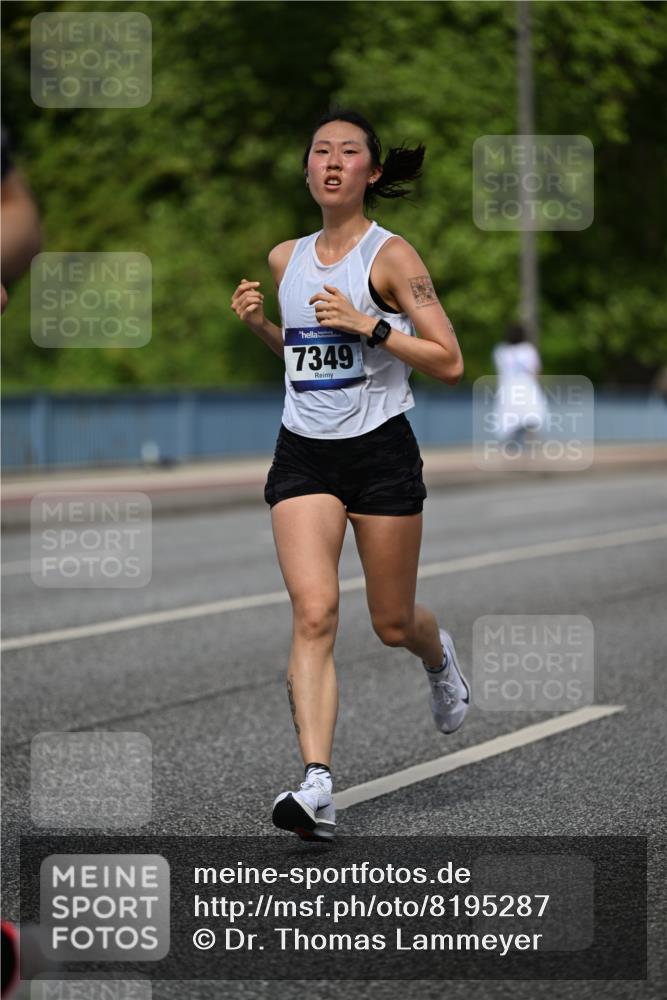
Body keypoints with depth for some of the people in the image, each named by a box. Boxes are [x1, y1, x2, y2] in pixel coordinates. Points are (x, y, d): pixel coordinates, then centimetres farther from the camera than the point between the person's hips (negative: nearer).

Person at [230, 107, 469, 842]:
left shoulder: (390, 256, -8)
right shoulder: (286, 259, 9)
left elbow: (449, 363, -11)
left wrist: (370, 324, -21)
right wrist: (259, 323, 5)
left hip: (380, 451, -3)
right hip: (303, 454, 3)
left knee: (393, 625, 9)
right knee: (313, 614, -15)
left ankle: (438, 657, 47)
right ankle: (317, 785, -21)